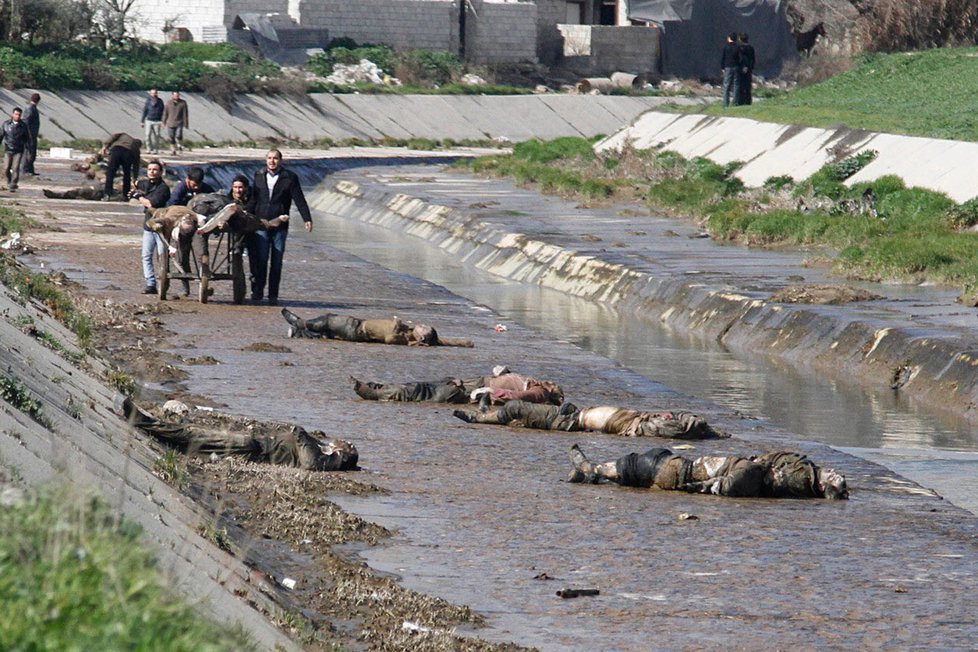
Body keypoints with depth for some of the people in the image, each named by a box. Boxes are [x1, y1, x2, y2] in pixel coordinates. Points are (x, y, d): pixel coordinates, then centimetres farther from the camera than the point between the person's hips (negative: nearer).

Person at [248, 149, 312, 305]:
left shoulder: (289, 178, 2)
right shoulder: (259, 176, 10)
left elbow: (299, 199, 0)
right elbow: (253, 197, 20)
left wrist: (307, 219, -9)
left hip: (280, 226, -1)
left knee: (276, 262, 1)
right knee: (260, 259, -7)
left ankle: (273, 295, 6)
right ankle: (257, 290, 4)